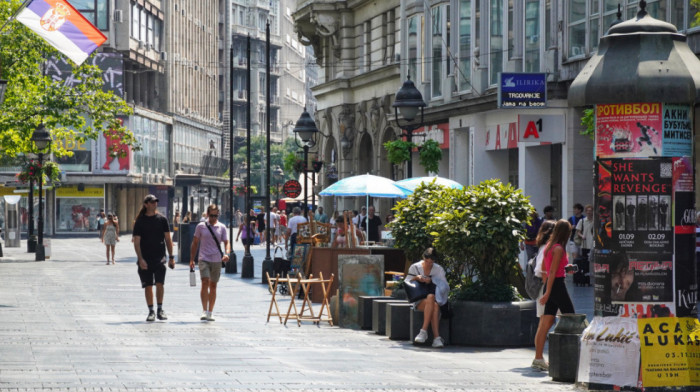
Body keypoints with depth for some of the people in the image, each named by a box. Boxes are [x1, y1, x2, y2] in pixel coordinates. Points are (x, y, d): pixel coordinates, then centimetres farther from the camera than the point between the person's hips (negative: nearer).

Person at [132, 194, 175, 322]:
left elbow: (168, 239, 9)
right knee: (148, 286, 2)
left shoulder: (162, 219, 5)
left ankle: (160, 309, 4)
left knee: (160, 283, -8)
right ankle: (151, 311, 11)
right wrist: (140, 259, -10)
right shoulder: (140, 221, 1)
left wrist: (171, 256, 5)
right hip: (145, 259, 0)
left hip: (159, 258, 0)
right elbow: (136, 241, -1)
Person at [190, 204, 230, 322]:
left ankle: (210, 313, 16)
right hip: (204, 259, -2)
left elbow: (226, 243, 3)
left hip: (217, 260, 2)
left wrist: (226, 253, -17)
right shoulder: (201, 226, 2)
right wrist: (191, 259, 7)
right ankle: (204, 311, -20)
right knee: (205, 282, -17)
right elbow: (195, 243, 9)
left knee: (213, 286, 8)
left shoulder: (222, 227, 5)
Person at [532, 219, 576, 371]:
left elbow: (543, 270, 19)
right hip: (557, 286, -9)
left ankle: (538, 359, 5)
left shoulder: (548, 246, 12)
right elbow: (552, 272, -18)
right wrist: (547, 293, -19)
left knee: (546, 324, 6)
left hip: (549, 286, 9)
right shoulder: (559, 249, -14)